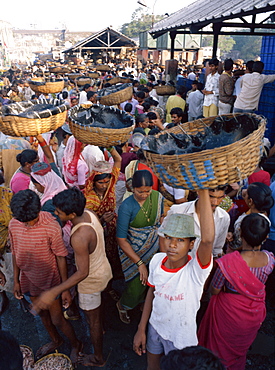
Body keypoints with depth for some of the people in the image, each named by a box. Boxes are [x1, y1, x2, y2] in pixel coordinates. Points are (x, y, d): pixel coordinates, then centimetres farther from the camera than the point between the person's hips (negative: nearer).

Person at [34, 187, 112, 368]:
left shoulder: (79, 236, -39)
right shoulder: (89, 213, -15)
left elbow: (83, 273, -35)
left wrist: (53, 292, -36)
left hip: (92, 280, -8)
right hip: (104, 269, 8)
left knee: (93, 319, 16)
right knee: (96, 307, 36)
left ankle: (98, 359, 41)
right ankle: (100, 327, 65)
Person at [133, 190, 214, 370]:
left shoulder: (196, 269, -33)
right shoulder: (157, 260, -17)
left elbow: (207, 240, -55)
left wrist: (203, 191, -61)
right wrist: (141, 329, 5)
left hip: (181, 338, -4)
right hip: (155, 327, 4)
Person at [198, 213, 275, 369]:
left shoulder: (227, 262, -36)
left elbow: (215, 291, -18)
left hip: (229, 313, -4)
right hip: (254, 316, 4)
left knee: (219, 349, 27)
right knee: (240, 350, 34)